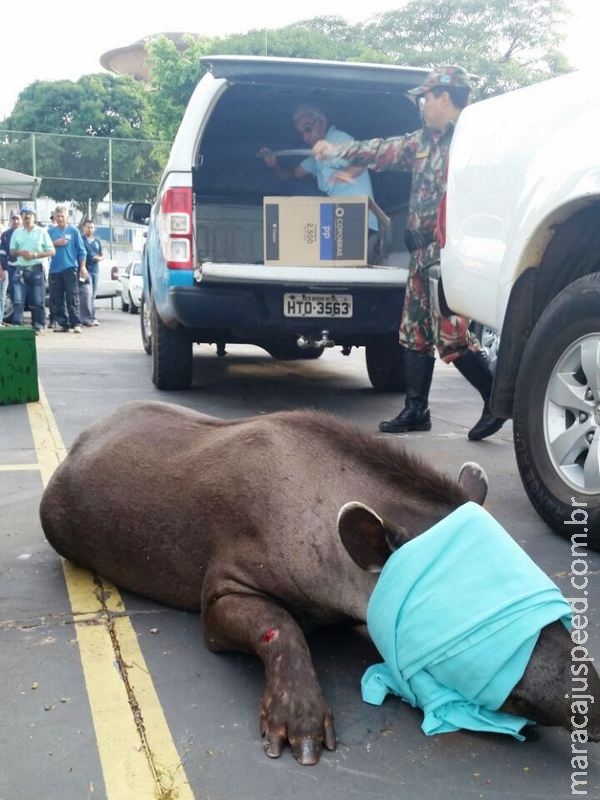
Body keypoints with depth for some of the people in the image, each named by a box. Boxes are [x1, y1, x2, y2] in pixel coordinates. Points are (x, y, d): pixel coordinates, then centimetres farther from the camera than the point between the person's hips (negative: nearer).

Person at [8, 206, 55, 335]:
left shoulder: (41, 231, 4)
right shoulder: (17, 232, 11)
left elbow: (51, 251, 0)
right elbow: (12, 252, 13)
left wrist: (35, 255, -13)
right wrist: (20, 253, -10)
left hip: (36, 270, -2)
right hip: (20, 270, 2)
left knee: (38, 301, 0)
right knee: (18, 301, -6)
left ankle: (38, 326, 8)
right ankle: (17, 326, -6)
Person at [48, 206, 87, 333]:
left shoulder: (73, 230, 4)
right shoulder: (51, 231, 11)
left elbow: (81, 250, 3)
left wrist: (82, 267, -3)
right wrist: (55, 243, -7)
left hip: (70, 268, -3)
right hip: (55, 269, 4)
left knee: (72, 297, -8)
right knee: (56, 299, 4)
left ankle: (76, 323, -7)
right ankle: (61, 323, 11)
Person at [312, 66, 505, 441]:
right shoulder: (424, 140, 17)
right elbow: (384, 150, 30)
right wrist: (338, 150, 35)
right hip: (423, 253, 9)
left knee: (451, 336, -11)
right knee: (415, 333, 11)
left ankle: (497, 400, 3)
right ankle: (417, 411, 19)